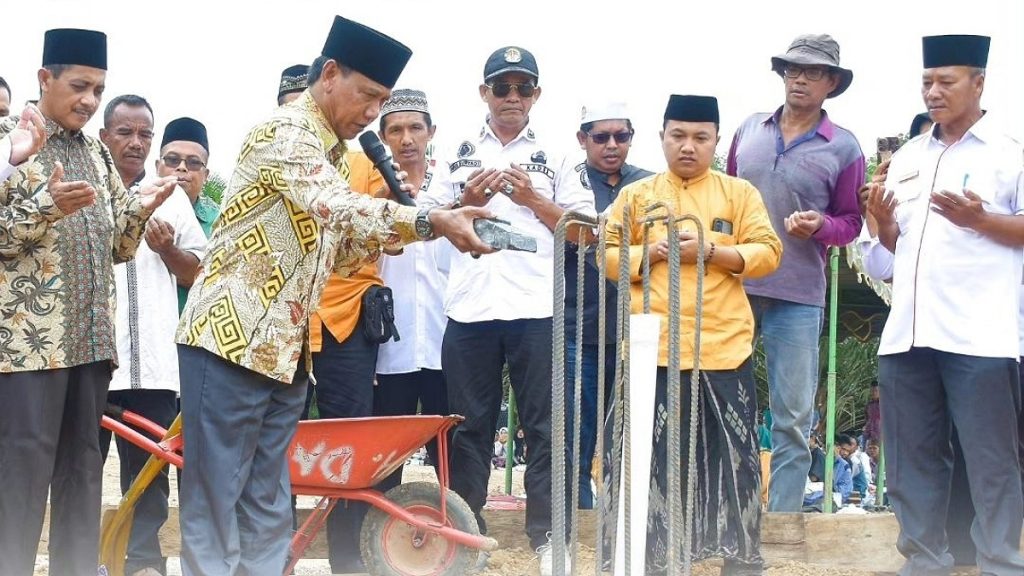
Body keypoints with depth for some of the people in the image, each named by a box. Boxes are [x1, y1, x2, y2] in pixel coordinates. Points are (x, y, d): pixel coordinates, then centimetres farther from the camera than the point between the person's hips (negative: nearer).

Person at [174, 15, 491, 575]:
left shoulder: (329, 151, 17)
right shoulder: (286, 129, -12)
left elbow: (336, 249, 19)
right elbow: (337, 209, -28)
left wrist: (395, 233, 3)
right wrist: (432, 222, -33)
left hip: (283, 349, 9)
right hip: (232, 339, -9)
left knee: (268, 508, 10)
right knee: (214, 498, -4)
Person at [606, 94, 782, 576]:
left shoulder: (740, 193, 7)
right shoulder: (636, 195, 9)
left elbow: (768, 252, -1)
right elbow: (606, 255, 7)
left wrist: (710, 251, -13)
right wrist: (650, 252, -10)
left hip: (723, 347, -1)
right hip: (654, 347, 1)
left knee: (734, 454, 2)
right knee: (653, 455, 5)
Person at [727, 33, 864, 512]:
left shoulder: (843, 148, 3)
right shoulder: (749, 130, 10)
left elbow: (850, 221, 5)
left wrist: (820, 225, -15)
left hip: (798, 294, -2)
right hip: (731, 286, 2)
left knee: (793, 416, 0)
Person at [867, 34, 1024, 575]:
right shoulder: (907, 157, 18)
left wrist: (978, 219, -17)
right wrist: (883, 221, 2)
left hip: (979, 336, -6)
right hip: (907, 332, 6)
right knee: (912, 458, 9)